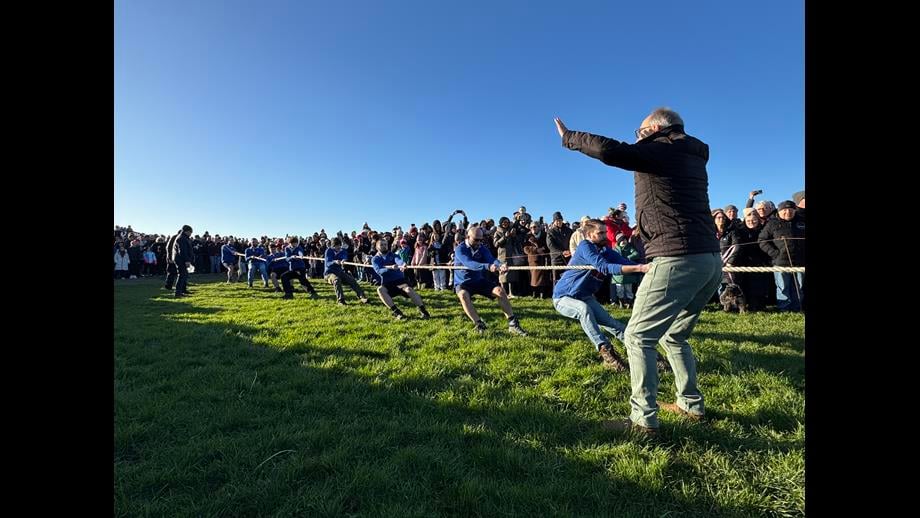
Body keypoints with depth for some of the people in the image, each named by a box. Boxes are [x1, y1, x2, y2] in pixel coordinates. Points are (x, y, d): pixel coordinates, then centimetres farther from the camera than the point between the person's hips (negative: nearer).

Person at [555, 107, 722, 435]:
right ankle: (691, 405, 29)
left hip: (677, 259, -9)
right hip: (710, 259, 9)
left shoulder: (660, 149, -5)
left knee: (638, 337, -2)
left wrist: (569, 137, -5)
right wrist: (639, 147, 33)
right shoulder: (692, 155, 19)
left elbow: (608, 150, -19)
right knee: (674, 336, 22)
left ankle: (644, 420, 0)